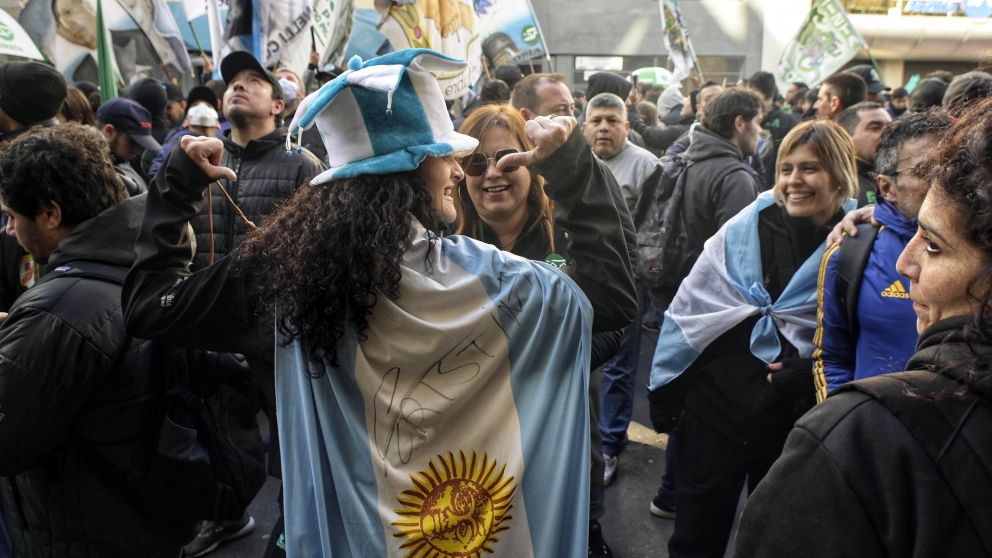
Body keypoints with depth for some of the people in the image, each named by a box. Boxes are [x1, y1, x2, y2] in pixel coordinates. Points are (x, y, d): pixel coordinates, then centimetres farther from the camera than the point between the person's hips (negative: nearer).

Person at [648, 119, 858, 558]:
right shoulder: (747, 227, -6)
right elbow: (690, 307, -3)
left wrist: (812, 369, -17)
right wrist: (664, 387, -2)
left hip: (798, 422, 0)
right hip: (717, 404, 0)